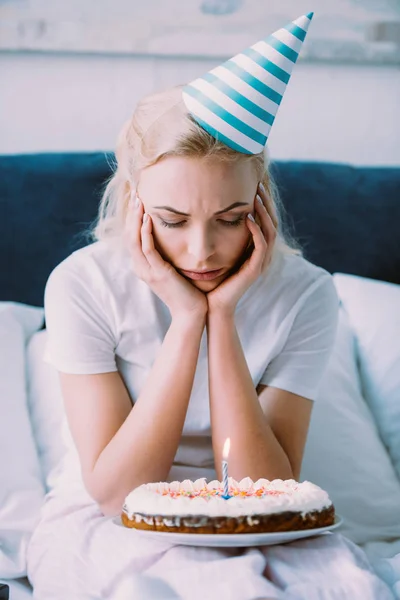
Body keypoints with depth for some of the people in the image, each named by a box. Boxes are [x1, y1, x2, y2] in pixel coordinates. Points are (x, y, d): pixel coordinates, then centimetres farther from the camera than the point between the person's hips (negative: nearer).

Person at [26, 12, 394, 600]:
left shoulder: (305, 295, -12)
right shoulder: (82, 286, -16)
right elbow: (114, 492, -19)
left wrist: (223, 317, -25)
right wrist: (186, 320, -26)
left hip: (245, 538, 2)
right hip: (100, 529, -1)